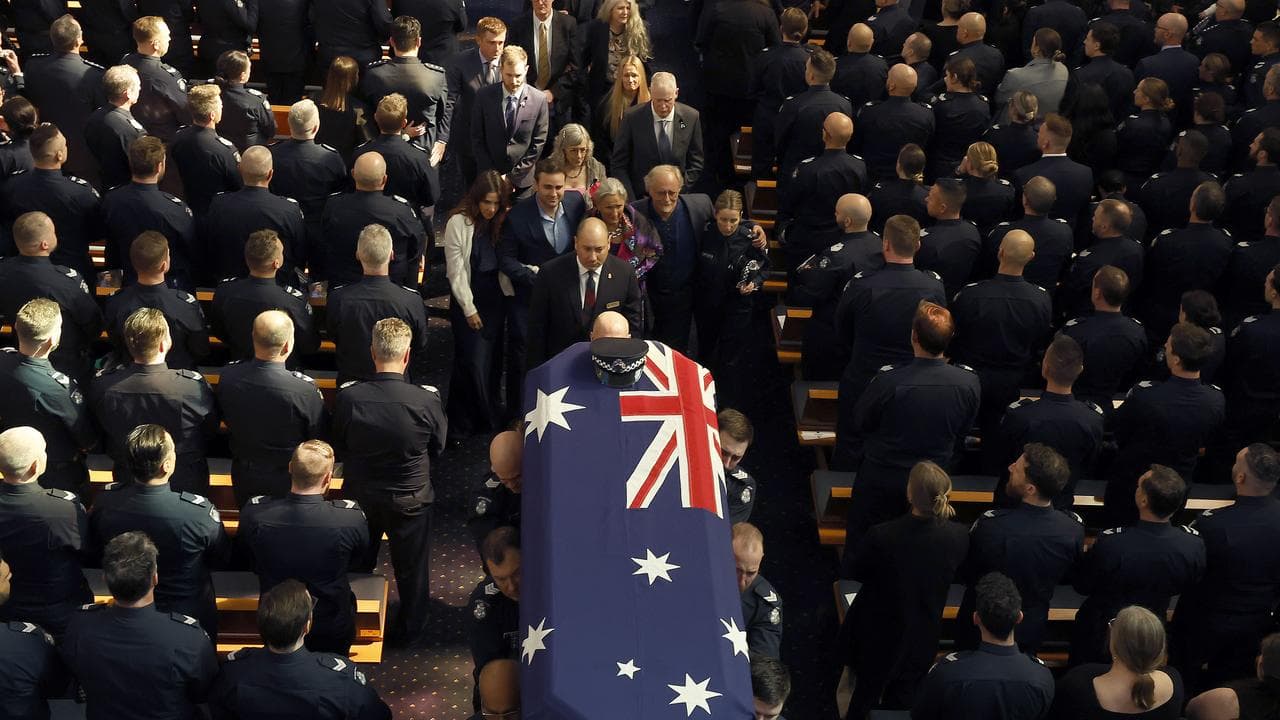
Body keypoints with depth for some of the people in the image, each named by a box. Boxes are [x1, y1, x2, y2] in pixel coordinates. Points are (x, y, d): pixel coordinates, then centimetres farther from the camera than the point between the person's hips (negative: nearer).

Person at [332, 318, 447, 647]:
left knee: (357, 565, 26)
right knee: (412, 568, 21)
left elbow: (338, 447, -6)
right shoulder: (426, 401, -27)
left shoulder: (347, 398, -23)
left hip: (360, 495, 2)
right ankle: (410, 630, 40)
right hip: (410, 499, -2)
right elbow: (438, 446, -8)